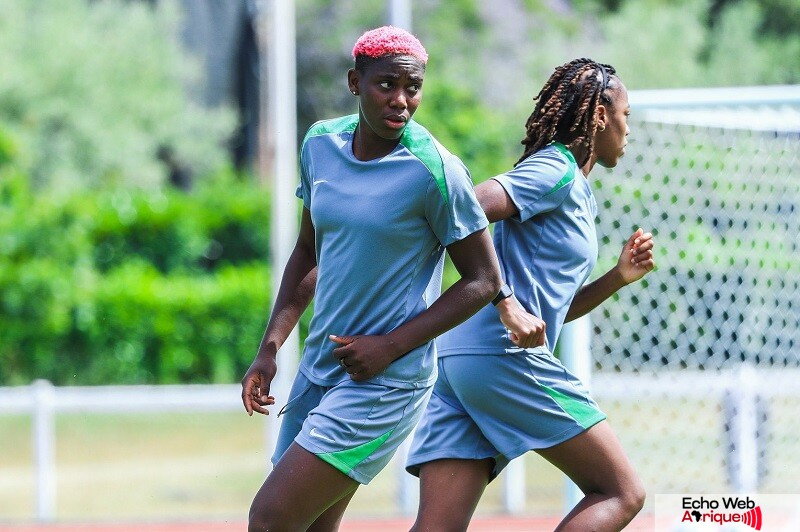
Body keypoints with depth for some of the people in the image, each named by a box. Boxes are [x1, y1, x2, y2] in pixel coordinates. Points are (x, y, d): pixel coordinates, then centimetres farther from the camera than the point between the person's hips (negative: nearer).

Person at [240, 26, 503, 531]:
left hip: (385, 383, -7)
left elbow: (484, 280, -9)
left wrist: (390, 347, -15)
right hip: (320, 367, 7)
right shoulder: (320, 144, 3)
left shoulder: (432, 169, -16)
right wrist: (269, 350, 9)